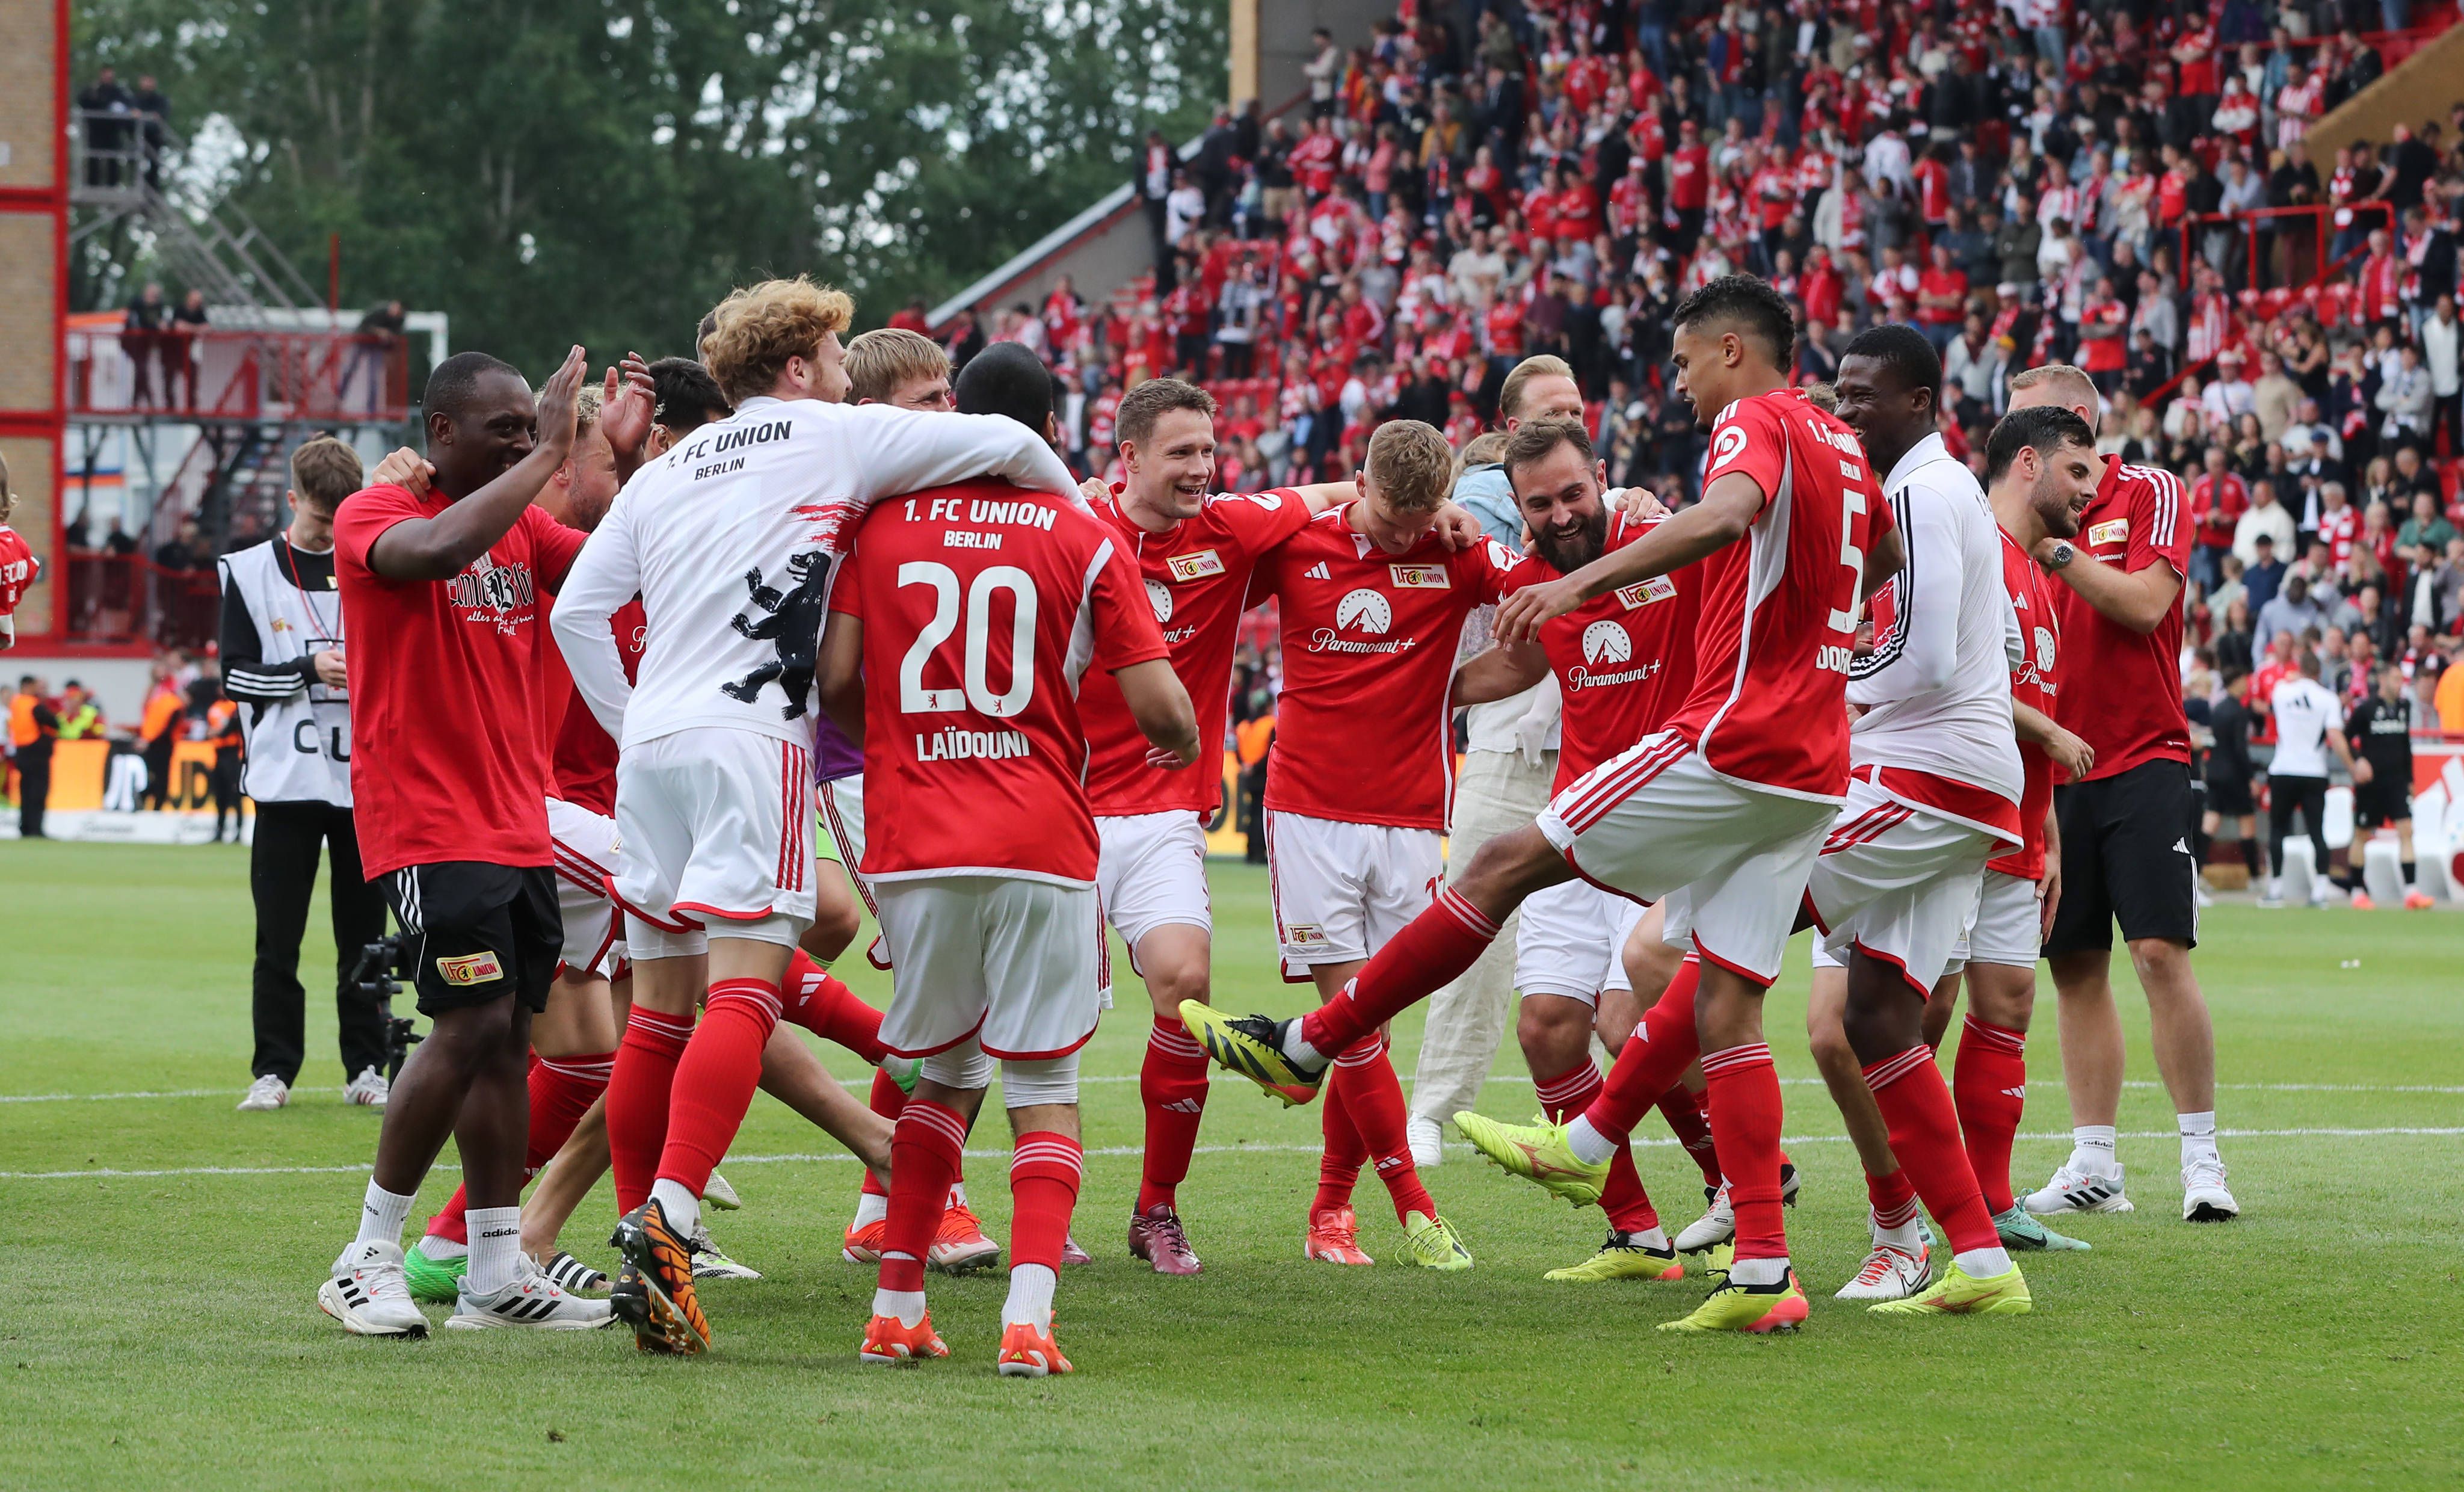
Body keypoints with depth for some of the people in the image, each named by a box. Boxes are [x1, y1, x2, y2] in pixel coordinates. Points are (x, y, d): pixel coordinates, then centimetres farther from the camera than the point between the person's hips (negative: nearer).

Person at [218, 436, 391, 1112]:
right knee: (278, 938, -2)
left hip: (364, 781, 1)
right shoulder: (249, 572, 5)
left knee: (364, 935, 3)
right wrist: (308, 670, -14)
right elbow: (236, 675, 0)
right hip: (286, 779, -1)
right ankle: (274, 1069, 5)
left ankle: (366, 1068, 9)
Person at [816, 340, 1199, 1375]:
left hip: (913, 843, 2)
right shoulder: (1087, 542, 1)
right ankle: (1028, 1315, -14)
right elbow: (1160, 709, -3)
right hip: (1042, 842, -2)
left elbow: (835, 680, 2)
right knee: (1044, 1088, 2)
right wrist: (1179, 744, 21)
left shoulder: (882, 524, 6)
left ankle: (897, 1310, 12)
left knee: (947, 1072, 17)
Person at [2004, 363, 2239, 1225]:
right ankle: (2093, 1168, 8)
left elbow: (2144, 603, -13)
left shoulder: (2150, 494, -1)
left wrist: (2055, 549, -16)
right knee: (2076, 967, 4)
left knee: (2160, 952, -13)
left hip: (2141, 759, -5)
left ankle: (2201, 1161, -8)